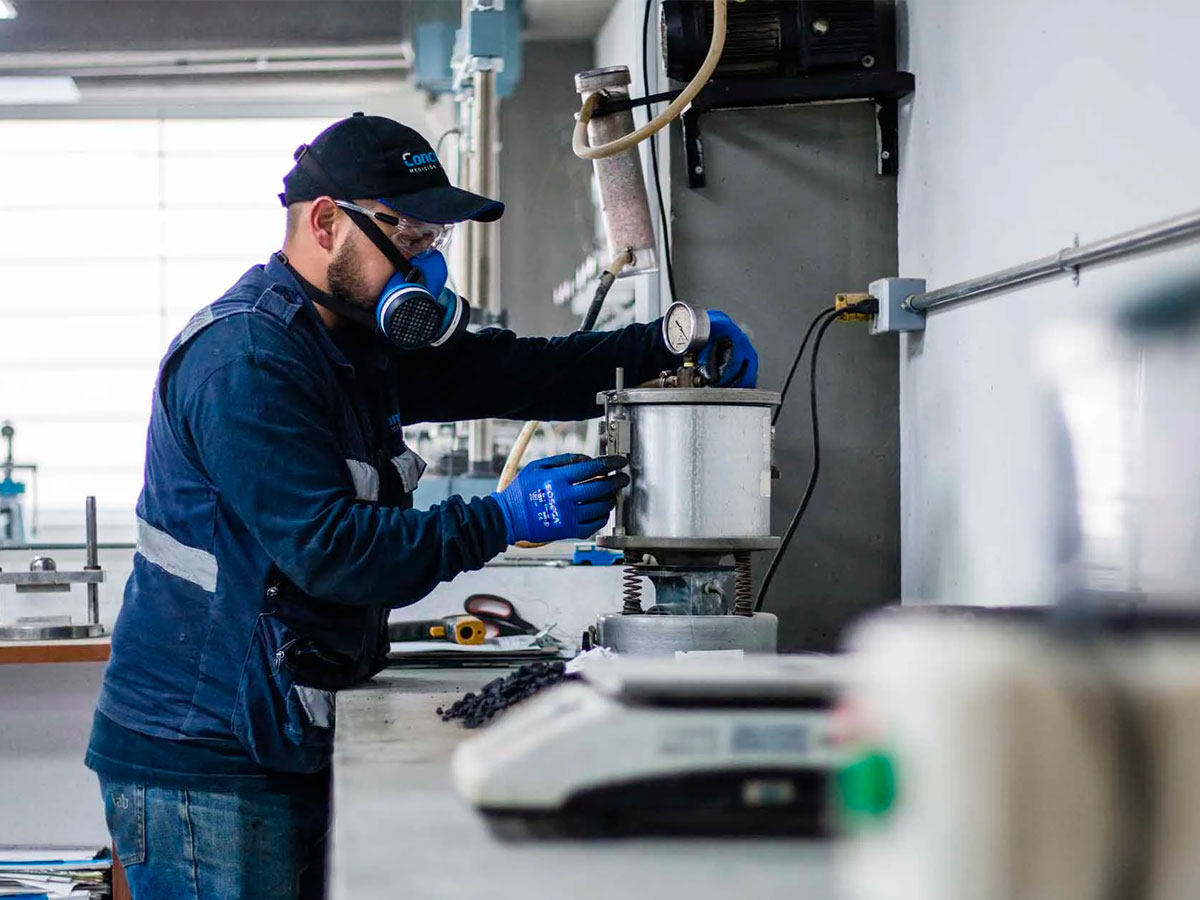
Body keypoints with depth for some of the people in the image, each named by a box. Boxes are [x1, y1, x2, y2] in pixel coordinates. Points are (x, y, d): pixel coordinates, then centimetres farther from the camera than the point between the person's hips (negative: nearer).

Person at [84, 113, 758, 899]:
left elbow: (501, 373, 12)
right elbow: (329, 548, -25)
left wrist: (665, 345, 1)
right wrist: (509, 518, -22)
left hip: (281, 746, 10)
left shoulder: (355, 342, 13)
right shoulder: (245, 362, -19)